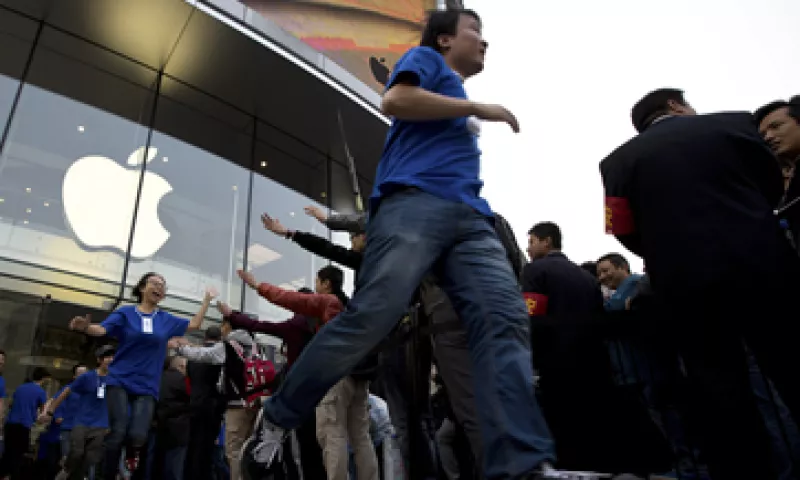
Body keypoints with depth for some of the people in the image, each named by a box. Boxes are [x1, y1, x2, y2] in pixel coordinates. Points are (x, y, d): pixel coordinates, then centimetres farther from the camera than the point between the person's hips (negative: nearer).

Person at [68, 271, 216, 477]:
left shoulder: (166, 320, 12)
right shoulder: (125, 312, 3)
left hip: (147, 387, 2)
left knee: (137, 435, -14)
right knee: (118, 433, -16)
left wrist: (207, 299, 16)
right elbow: (102, 330, -10)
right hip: (119, 381, -1)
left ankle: (131, 453, 23)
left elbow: (194, 324, 18)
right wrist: (85, 327, -33)